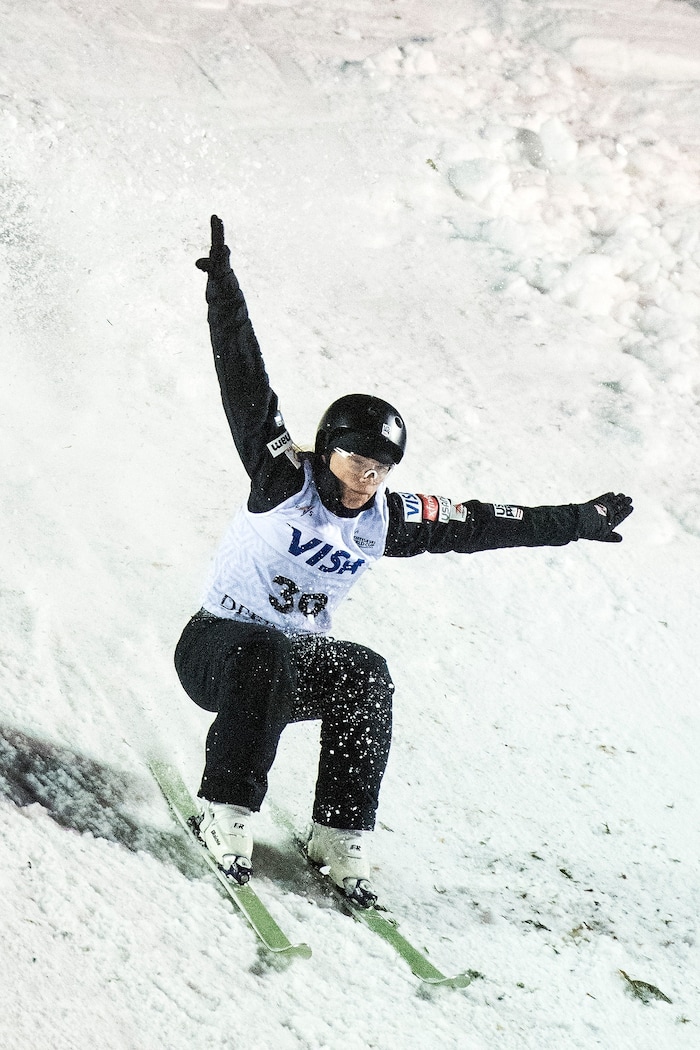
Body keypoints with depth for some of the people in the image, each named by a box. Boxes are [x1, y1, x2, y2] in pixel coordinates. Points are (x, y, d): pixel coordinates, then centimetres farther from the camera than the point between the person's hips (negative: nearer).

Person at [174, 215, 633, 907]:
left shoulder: (387, 519, 1)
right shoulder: (284, 479, -12)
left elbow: (482, 524, 6)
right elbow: (247, 388, -20)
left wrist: (581, 522, 7)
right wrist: (222, 284, -28)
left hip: (301, 657, 5)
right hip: (218, 644, -4)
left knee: (366, 678, -24)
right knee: (267, 662, -37)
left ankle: (341, 836, -18)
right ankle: (226, 815, -27)